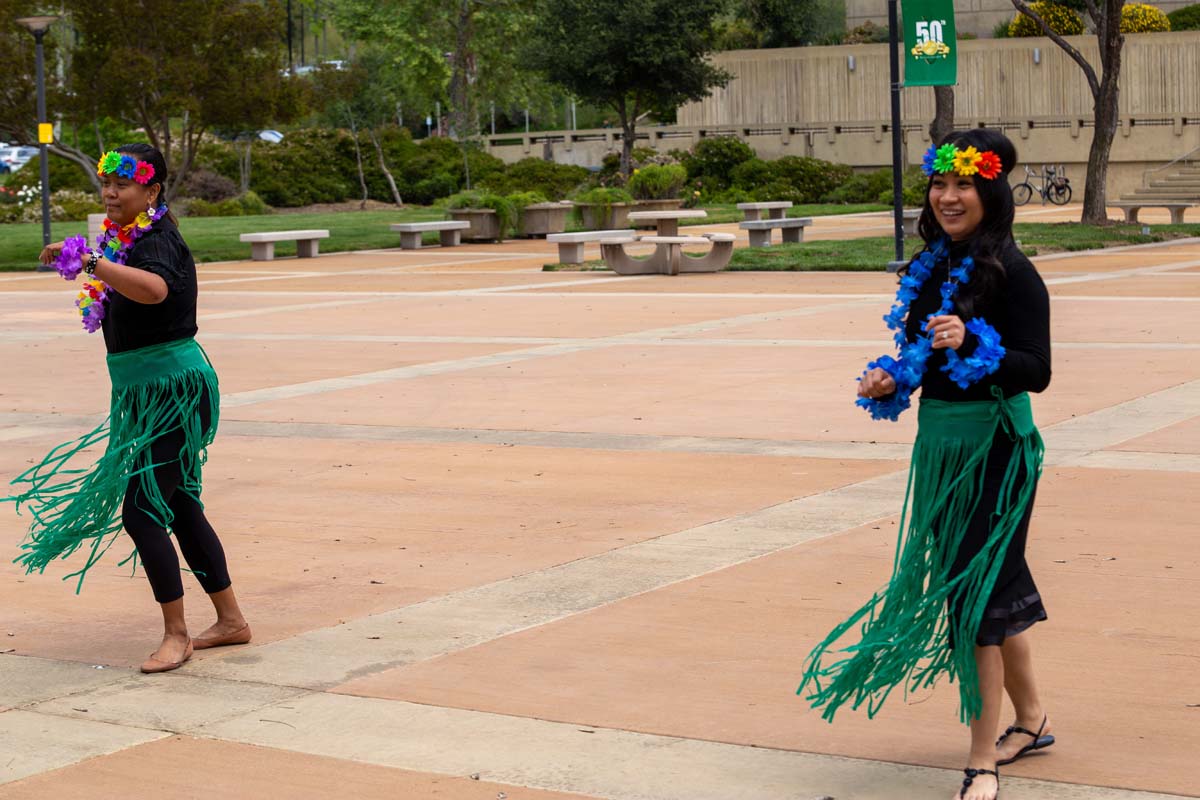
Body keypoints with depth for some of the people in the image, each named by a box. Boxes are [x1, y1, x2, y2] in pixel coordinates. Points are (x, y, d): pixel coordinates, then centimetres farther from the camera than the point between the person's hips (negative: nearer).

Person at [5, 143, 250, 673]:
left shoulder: (158, 241, -18)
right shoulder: (126, 238, 11)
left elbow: (154, 289, -44)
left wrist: (89, 261, -49)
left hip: (174, 393, -10)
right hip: (147, 395, 10)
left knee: (141, 511, -11)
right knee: (180, 508, 16)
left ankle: (176, 635, -2)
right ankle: (231, 620, 26)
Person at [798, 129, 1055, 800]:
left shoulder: (1011, 273, -14)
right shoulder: (932, 268, 9)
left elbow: (1036, 371, -19)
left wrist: (970, 345, -33)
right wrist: (890, 383, -1)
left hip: (994, 451, -8)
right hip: (941, 443, 8)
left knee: (974, 593, -5)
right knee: (999, 584, 19)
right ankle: (1032, 720, 36)